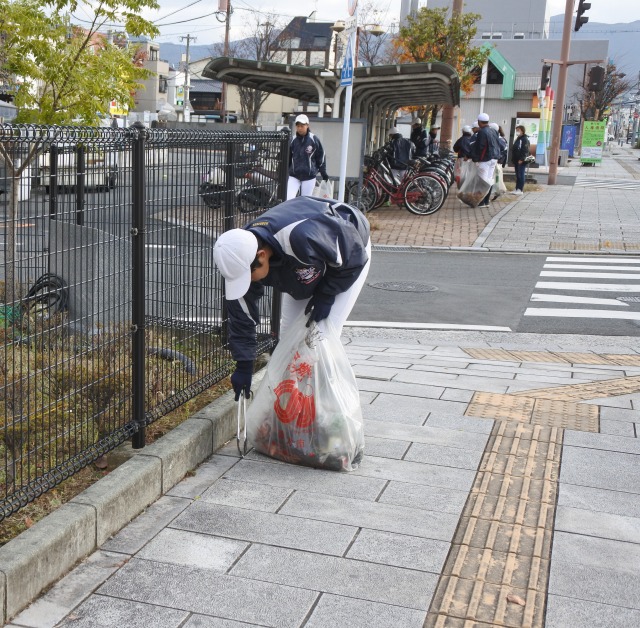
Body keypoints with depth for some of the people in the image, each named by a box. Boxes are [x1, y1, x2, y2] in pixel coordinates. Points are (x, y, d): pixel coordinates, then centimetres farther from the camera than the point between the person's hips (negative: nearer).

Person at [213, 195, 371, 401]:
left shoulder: (303, 237, -47)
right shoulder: (241, 257, -26)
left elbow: (353, 254, -28)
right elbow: (241, 315, -15)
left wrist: (325, 296, -22)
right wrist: (243, 366, -12)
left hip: (350, 255, -6)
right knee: (288, 332, 2)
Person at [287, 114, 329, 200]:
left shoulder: (314, 139, -4)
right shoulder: (293, 140, 3)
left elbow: (321, 156, 3)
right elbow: (287, 158, 12)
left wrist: (323, 173, 5)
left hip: (309, 177, -2)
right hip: (294, 176, 2)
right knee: (289, 199, -9)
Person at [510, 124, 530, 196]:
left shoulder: (525, 139, -10)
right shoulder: (517, 139, 19)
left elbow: (525, 150, -18)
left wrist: (521, 159, -23)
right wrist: (513, 159, 17)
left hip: (521, 161, -9)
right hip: (516, 160, 9)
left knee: (521, 175, -8)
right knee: (517, 175, 11)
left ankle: (520, 190, -8)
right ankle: (517, 189, 15)